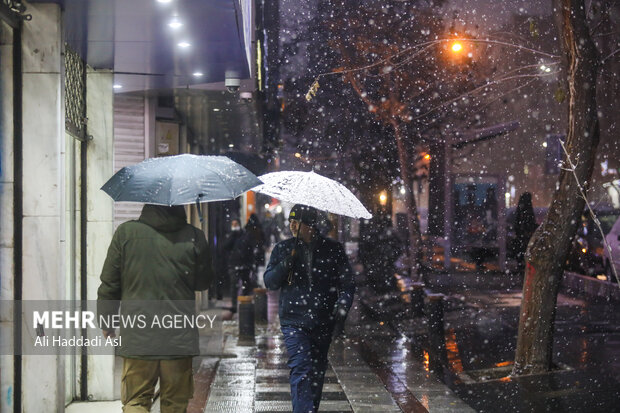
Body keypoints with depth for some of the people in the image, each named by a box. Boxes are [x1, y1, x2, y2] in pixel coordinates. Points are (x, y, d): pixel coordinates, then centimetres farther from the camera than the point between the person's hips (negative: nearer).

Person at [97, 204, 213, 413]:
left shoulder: (125, 232, -5)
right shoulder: (194, 237, -5)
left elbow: (109, 285, 0)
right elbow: (203, 282, 7)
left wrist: (107, 324, 12)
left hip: (137, 336, 0)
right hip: (179, 337, 1)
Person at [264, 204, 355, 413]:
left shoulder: (333, 249, 4)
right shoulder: (283, 248, 6)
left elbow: (347, 282, 7)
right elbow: (269, 282, 4)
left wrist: (342, 305, -11)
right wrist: (285, 264, -14)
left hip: (323, 322, 2)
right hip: (294, 321, -1)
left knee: (317, 373, 12)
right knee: (301, 369, -16)